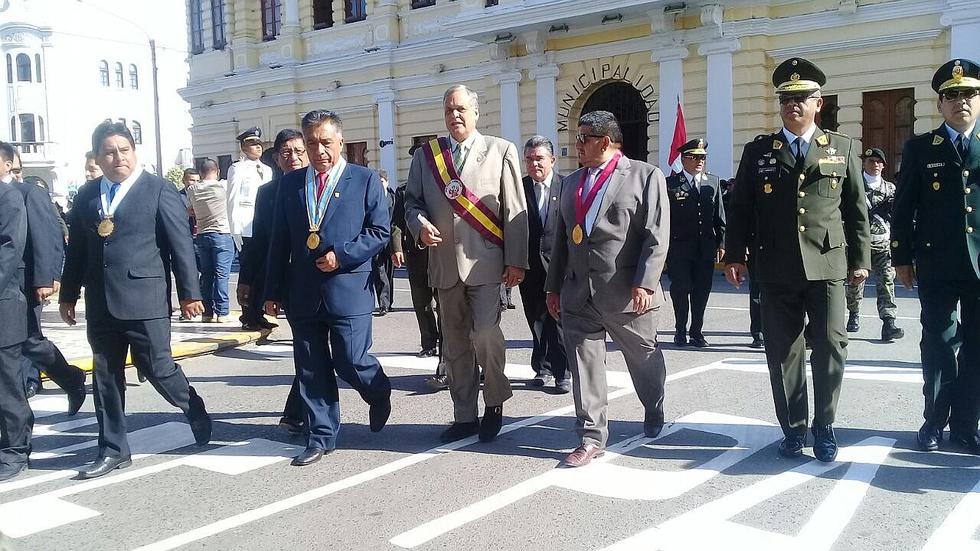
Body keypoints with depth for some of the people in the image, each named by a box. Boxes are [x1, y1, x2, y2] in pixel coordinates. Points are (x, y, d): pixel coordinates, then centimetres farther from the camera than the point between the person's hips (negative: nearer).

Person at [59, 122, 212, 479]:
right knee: (105, 376, 10)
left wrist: (190, 293, -9)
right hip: (100, 303, 5)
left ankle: (195, 411, 27)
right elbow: (76, 248, 17)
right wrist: (68, 294, 17)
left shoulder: (159, 190, -3)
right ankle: (113, 450, 22)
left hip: (144, 298, -5)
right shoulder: (86, 195, 12)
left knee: (157, 367, -2)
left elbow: (181, 244, -6)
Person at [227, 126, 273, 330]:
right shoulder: (237, 169, -2)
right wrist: (235, 231, -12)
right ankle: (248, 318, 6)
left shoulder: (267, 170, 17)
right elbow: (233, 202, -6)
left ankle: (258, 315, 16)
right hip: (246, 231, -6)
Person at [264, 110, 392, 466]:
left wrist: (341, 255, -15)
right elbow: (279, 240, 12)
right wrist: (273, 291, 8)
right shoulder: (290, 183, 11)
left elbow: (380, 230, -2)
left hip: (348, 289, -4)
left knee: (350, 363, -4)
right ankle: (321, 437, 20)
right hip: (303, 292, 4)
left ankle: (379, 392, 30)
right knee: (311, 370, 7)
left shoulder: (365, 180, 1)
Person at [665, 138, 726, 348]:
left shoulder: (713, 182, 12)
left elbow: (720, 216, 12)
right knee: (681, 289, -1)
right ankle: (680, 331, 16)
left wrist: (721, 242, 6)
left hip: (706, 247, 3)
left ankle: (696, 332, 17)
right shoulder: (670, 184, 0)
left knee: (702, 290, 6)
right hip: (679, 247, -3)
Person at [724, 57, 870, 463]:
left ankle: (824, 427, 16)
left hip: (827, 265, 0)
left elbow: (857, 210, 9)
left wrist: (860, 258, 6)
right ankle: (793, 429, 17)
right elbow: (740, 209, 8)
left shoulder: (842, 148, 9)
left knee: (831, 347, -1)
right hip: (777, 270, 0)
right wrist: (734, 255, 3)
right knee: (783, 351, 5)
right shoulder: (758, 151, 8)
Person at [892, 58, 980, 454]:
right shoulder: (920, 149, 6)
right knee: (939, 343, 5)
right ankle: (935, 420, 18)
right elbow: (902, 207, 4)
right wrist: (901, 258, 1)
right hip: (937, 264, -1)